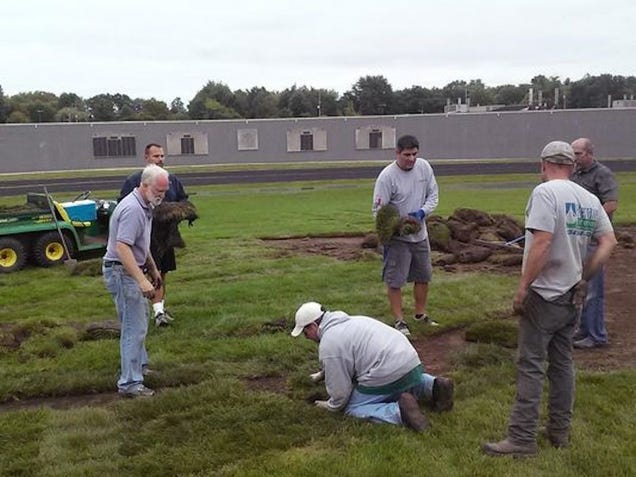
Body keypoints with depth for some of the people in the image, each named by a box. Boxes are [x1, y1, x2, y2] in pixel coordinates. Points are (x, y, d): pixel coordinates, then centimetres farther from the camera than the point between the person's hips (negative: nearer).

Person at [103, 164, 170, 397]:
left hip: (131, 271, 11)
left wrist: (153, 269, 27)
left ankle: (139, 366, 38)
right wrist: (142, 281, -36)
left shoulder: (144, 206, 10)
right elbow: (122, 248, -31)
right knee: (134, 327, -8)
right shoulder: (132, 209, -24)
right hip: (122, 273, -11)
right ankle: (130, 383, -2)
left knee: (138, 321, 23)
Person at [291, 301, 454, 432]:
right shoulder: (348, 321, 21)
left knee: (353, 409, 6)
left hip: (388, 376, -9)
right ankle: (434, 386, 11)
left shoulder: (328, 344, -8)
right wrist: (322, 373, 49)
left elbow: (340, 391, -5)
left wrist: (331, 406, 14)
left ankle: (399, 411, -15)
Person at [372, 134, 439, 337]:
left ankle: (420, 314, 35)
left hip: (420, 234, 6)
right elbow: (379, 210, -17)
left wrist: (422, 212, -15)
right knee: (395, 280, -2)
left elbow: (433, 195, 4)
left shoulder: (424, 167, -4)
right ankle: (399, 320, 13)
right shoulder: (387, 176, -20)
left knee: (423, 276, 17)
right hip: (397, 237, -6)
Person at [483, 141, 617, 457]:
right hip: (572, 296, 7)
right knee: (562, 363, 16)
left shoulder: (545, 192, -15)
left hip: (544, 295, -7)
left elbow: (542, 243, -23)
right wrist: (583, 277, 11)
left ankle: (522, 439, 0)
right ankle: (559, 431, 25)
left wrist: (523, 286, -17)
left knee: (531, 366, -3)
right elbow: (609, 242, 7)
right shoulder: (590, 200, 7)